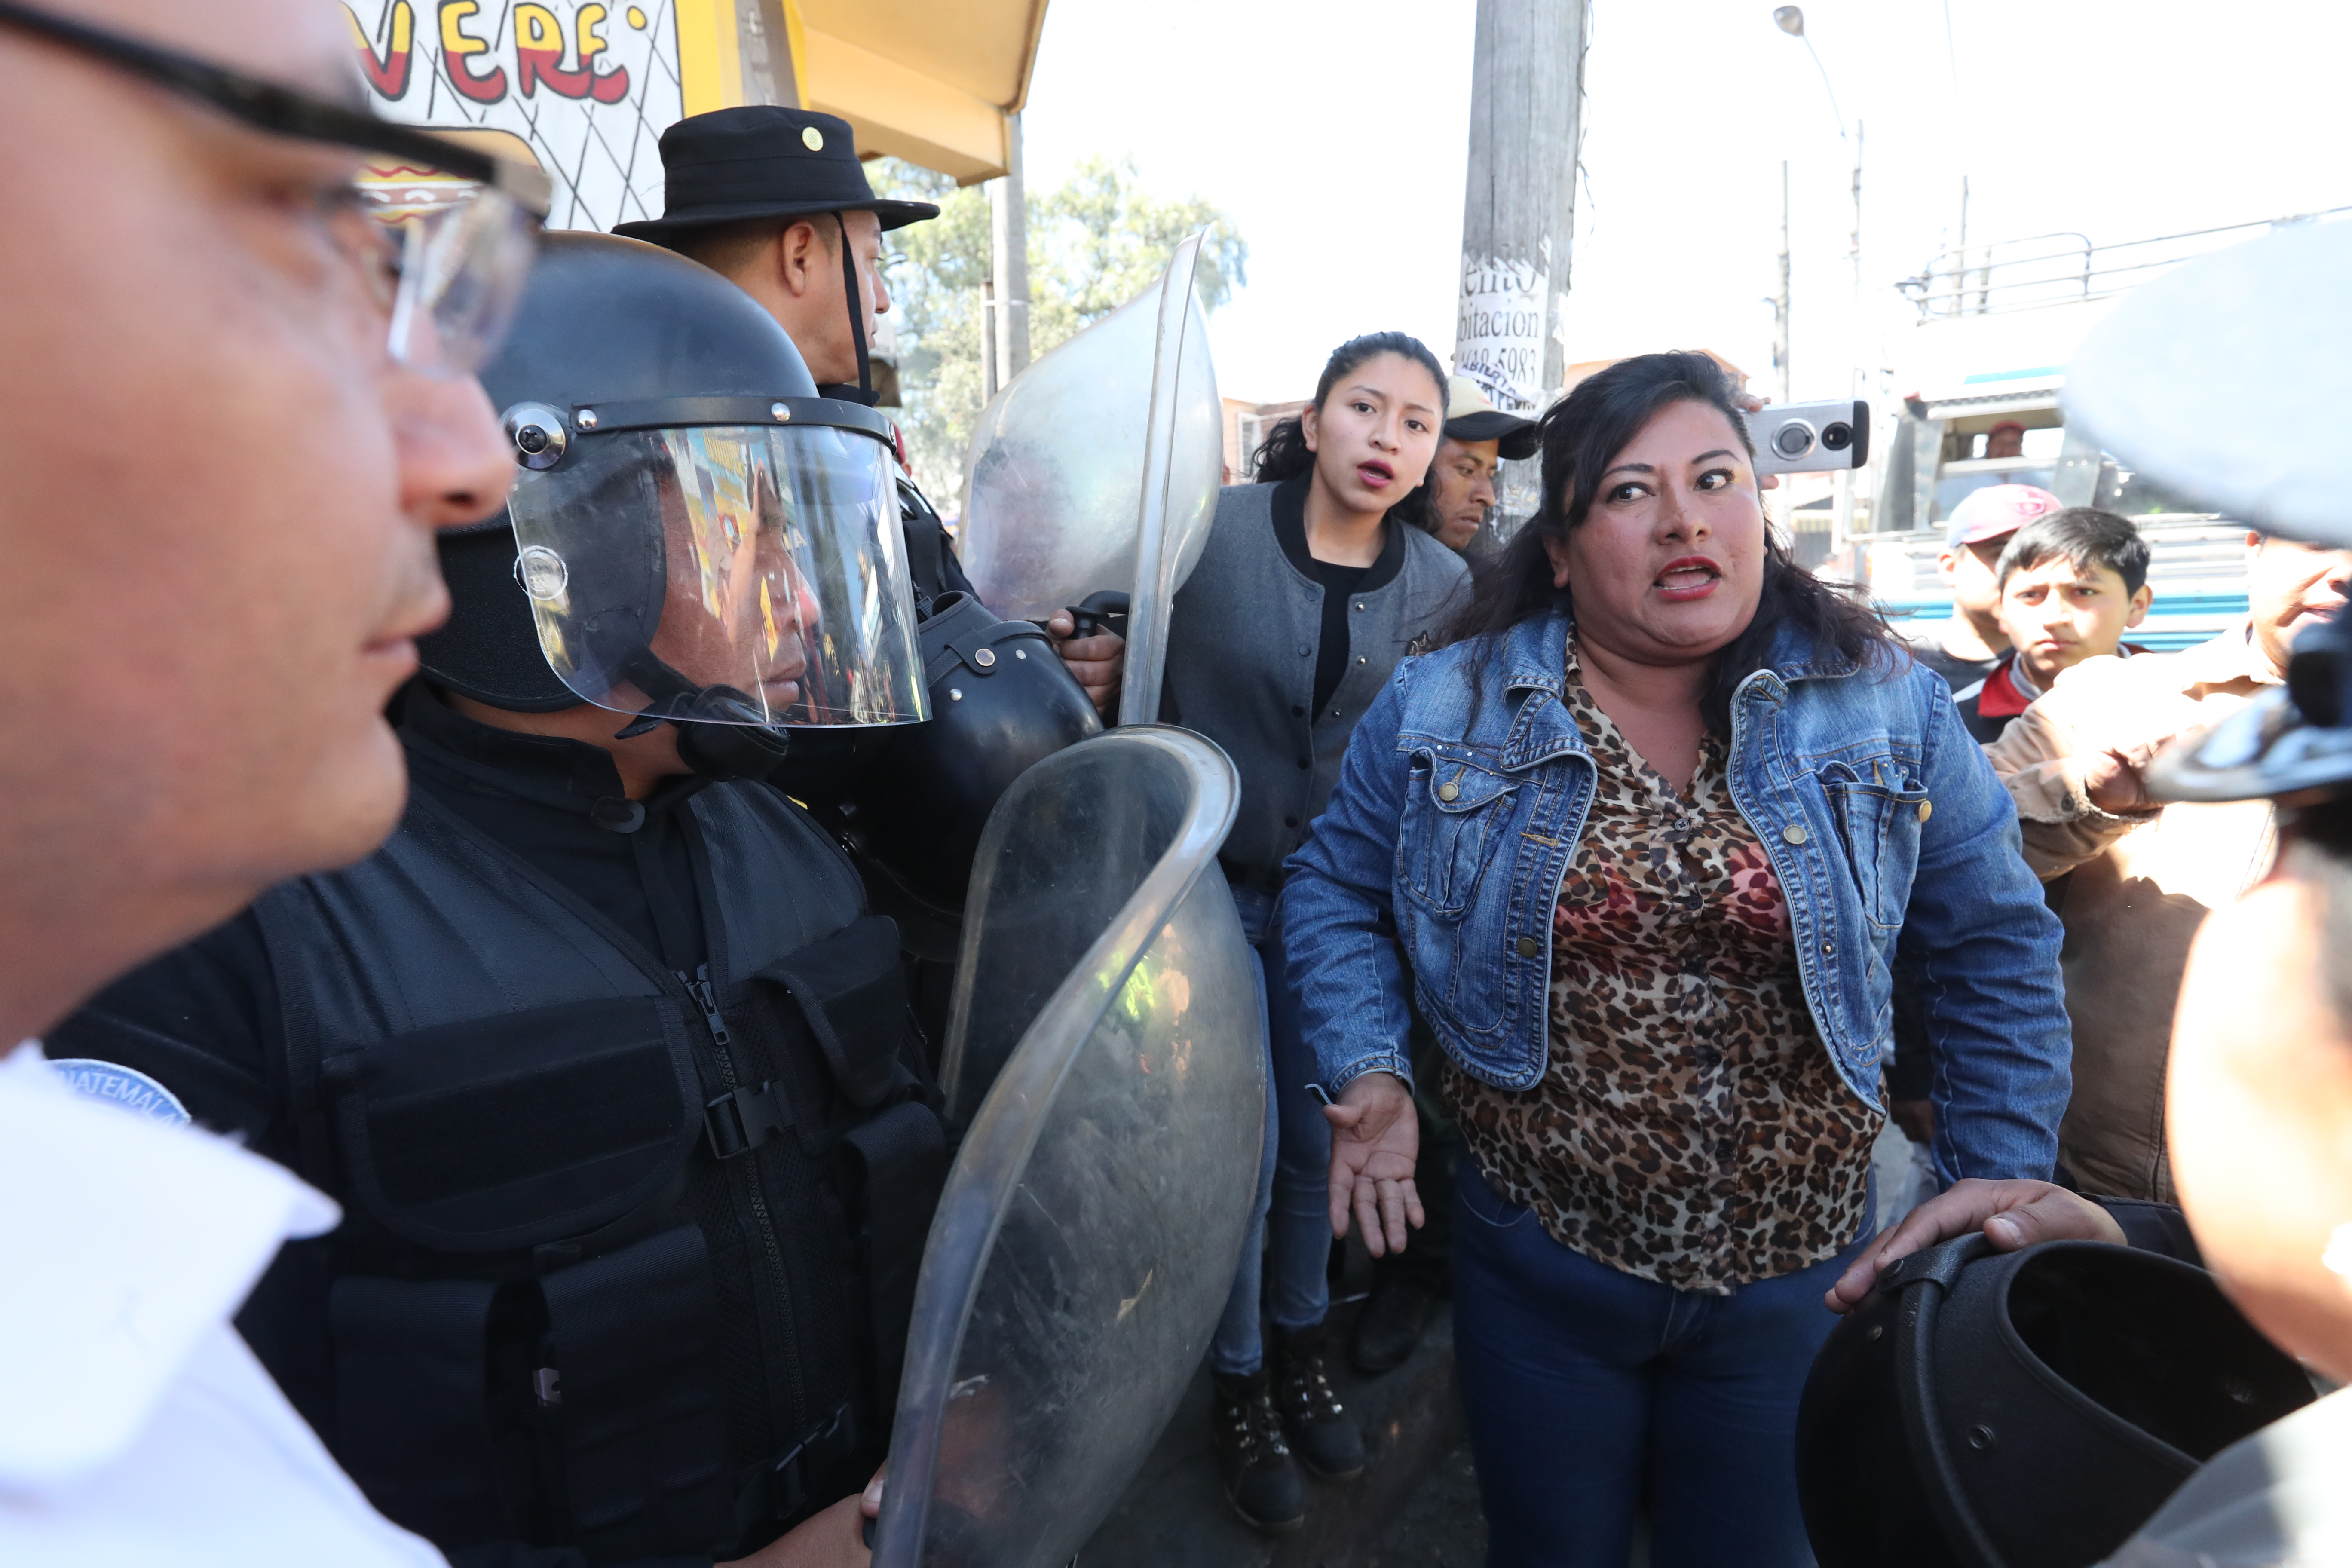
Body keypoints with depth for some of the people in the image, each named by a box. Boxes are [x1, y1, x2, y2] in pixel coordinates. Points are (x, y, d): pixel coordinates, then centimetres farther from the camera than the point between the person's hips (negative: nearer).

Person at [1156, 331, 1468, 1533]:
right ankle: (1238, 1386, 30)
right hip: (1211, 880, -3)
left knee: (1323, 1137, 14)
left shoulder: (1440, 585, -2)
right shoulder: (1208, 529, -11)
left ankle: (1303, 1351, 41)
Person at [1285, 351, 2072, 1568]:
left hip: (1797, 1274, 1)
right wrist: (1368, 1073, -12)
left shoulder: (1887, 711, -6)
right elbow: (1333, 889, 1)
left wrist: (1999, 1189, 2)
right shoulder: (1442, 713, -9)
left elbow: (1996, 946, 2)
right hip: (1536, 1268, 0)